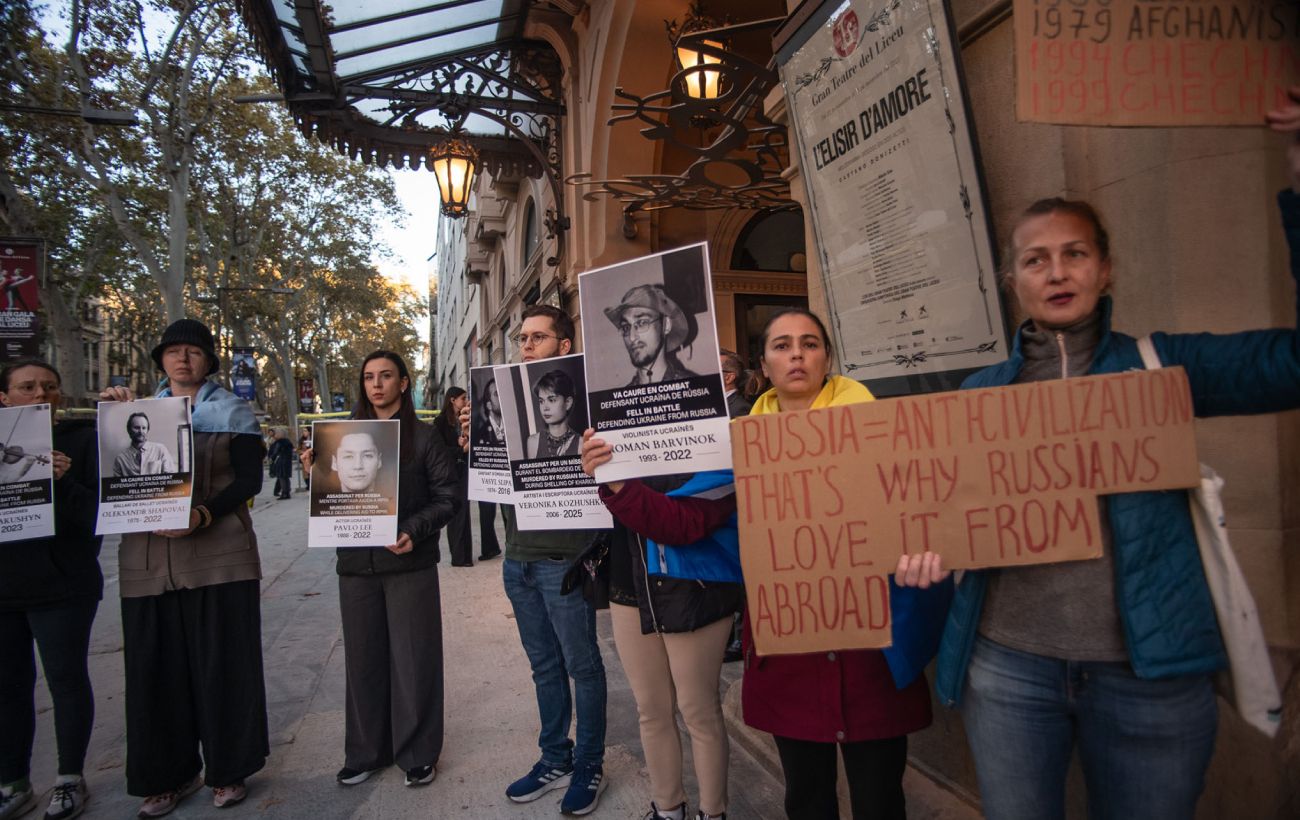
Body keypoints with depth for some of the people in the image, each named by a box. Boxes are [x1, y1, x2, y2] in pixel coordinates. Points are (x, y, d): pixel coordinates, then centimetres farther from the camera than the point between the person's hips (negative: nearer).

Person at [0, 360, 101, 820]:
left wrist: (65, 481, -26)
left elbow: (96, 512, -8)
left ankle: (71, 779, 21)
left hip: (61, 585, -4)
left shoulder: (81, 439, -4)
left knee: (66, 679, 6)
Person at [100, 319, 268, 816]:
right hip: (148, 556, 3)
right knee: (157, 665, 7)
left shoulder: (231, 411, 5)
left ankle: (228, 769, 18)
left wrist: (204, 514, -20)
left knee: (222, 662, 3)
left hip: (218, 554, -3)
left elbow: (249, 478, -4)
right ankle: (171, 773, 22)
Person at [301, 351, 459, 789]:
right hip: (356, 563, 4)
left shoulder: (423, 436, -2)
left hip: (410, 564, -4)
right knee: (363, 658, 13)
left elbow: (447, 498, -5)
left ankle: (417, 753, 20)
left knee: (412, 658, 5)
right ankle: (366, 752, 29)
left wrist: (414, 531, -20)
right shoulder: (347, 436, 9)